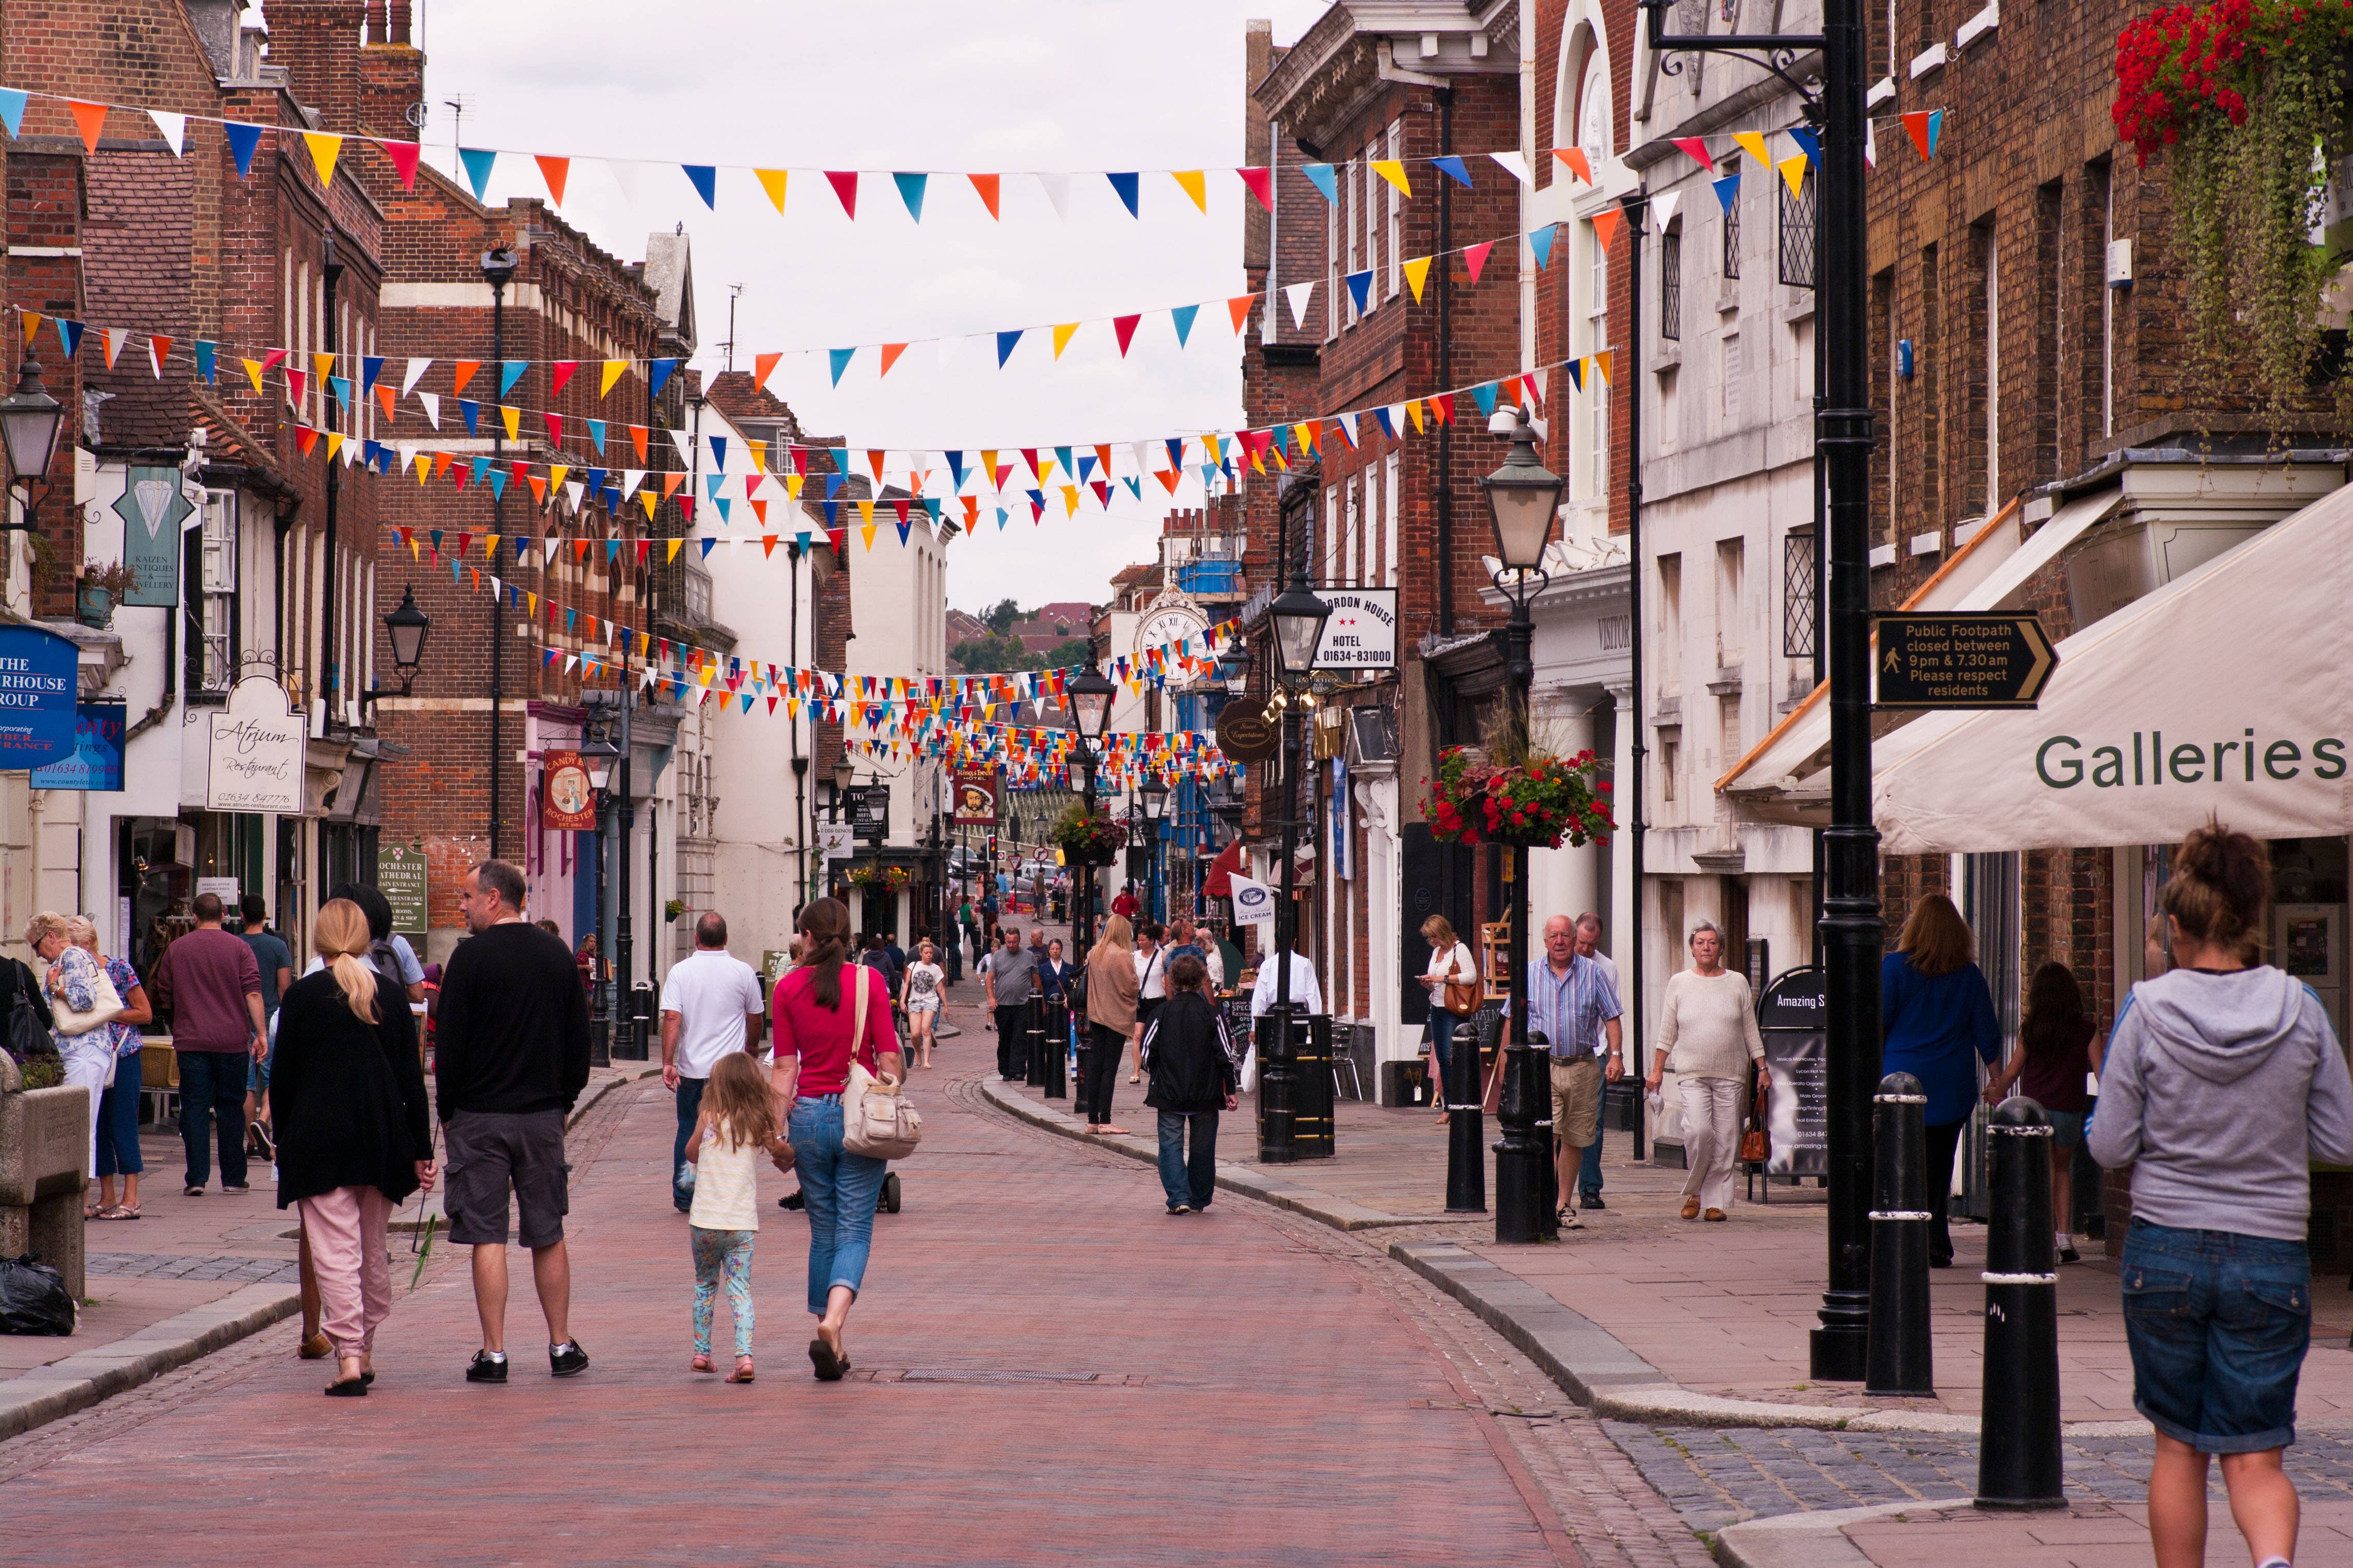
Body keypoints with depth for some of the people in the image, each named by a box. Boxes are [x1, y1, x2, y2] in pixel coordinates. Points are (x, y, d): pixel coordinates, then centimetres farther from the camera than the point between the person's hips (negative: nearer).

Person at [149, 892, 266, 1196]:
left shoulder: (176, 950, 5)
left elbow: (164, 998, 13)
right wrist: (261, 1033, -7)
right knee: (231, 1108, 8)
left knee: (194, 1106, 2)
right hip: (232, 1041, 0)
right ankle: (233, 1179, 11)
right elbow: (253, 993, -8)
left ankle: (197, 1178, -5)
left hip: (190, 1042, 0)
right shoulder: (238, 948, -1)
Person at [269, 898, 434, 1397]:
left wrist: (283, 1140, 10)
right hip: (383, 1140, 4)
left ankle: (349, 1356, -17)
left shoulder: (302, 996, -5)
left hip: (320, 1142, -4)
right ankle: (365, 1351, 25)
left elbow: (283, 1079, -2)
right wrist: (422, 1150, 7)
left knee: (335, 1252, -6)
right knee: (373, 1252, 16)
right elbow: (412, 1078, 4)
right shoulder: (392, 993, 4)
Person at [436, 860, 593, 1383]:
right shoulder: (557, 955, 6)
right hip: (543, 1115, 4)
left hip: (481, 1116, -4)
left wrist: (447, 1110, 1)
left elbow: (450, 1043, -9)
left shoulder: (472, 957, -10)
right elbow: (580, 1039, 10)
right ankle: (562, 1346, 15)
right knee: (548, 1236, 12)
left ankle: (493, 1354, -3)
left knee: (487, 1237, -2)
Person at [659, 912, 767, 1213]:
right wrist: (750, 1050, 28)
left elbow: (672, 1018, -11)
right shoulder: (743, 972, -1)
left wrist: (668, 1063, -11)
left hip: (691, 1068, 1)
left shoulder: (680, 971, -2)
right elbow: (755, 1020, 10)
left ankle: (684, 1196, 18)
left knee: (688, 1130, 14)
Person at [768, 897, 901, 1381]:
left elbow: (785, 1067, 0)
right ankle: (834, 1319, -23)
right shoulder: (869, 981, -4)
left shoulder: (788, 987, -1)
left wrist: (777, 1128, 4)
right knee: (855, 1229, 0)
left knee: (823, 1231, 13)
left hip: (809, 1114, 2)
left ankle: (832, 1340, 16)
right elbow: (889, 1057, -4)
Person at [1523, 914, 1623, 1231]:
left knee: (1574, 1140, 8)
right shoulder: (1530, 974, 6)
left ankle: (1564, 1205, 19)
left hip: (1583, 1066, 2)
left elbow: (1611, 1017, 5)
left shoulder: (1593, 973, 5)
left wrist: (1615, 1055, -6)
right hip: (1542, 1065, -1)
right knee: (1547, 1134, -17)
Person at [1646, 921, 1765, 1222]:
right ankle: (1693, 1192, 2)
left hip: (1730, 1074, 1)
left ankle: (1716, 1201, 5)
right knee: (1698, 1131, -18)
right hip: (1692, 1073, -1)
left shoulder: (1737, 983, 8)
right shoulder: (1679, 983, 8)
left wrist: (1761, 1068, 6)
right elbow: (1667, 1032, 11)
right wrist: (1657, 1070, 7)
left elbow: (1750, 1030, 11)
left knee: (1725, 1139, -3)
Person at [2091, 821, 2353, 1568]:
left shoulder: (2148, 1011, -8)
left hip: (2165, 1252, 0)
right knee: (2255, 1456, 3)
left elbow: (2111, 1146, -5)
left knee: (2180, 1447, 15)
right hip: (2272, 1257, 0)